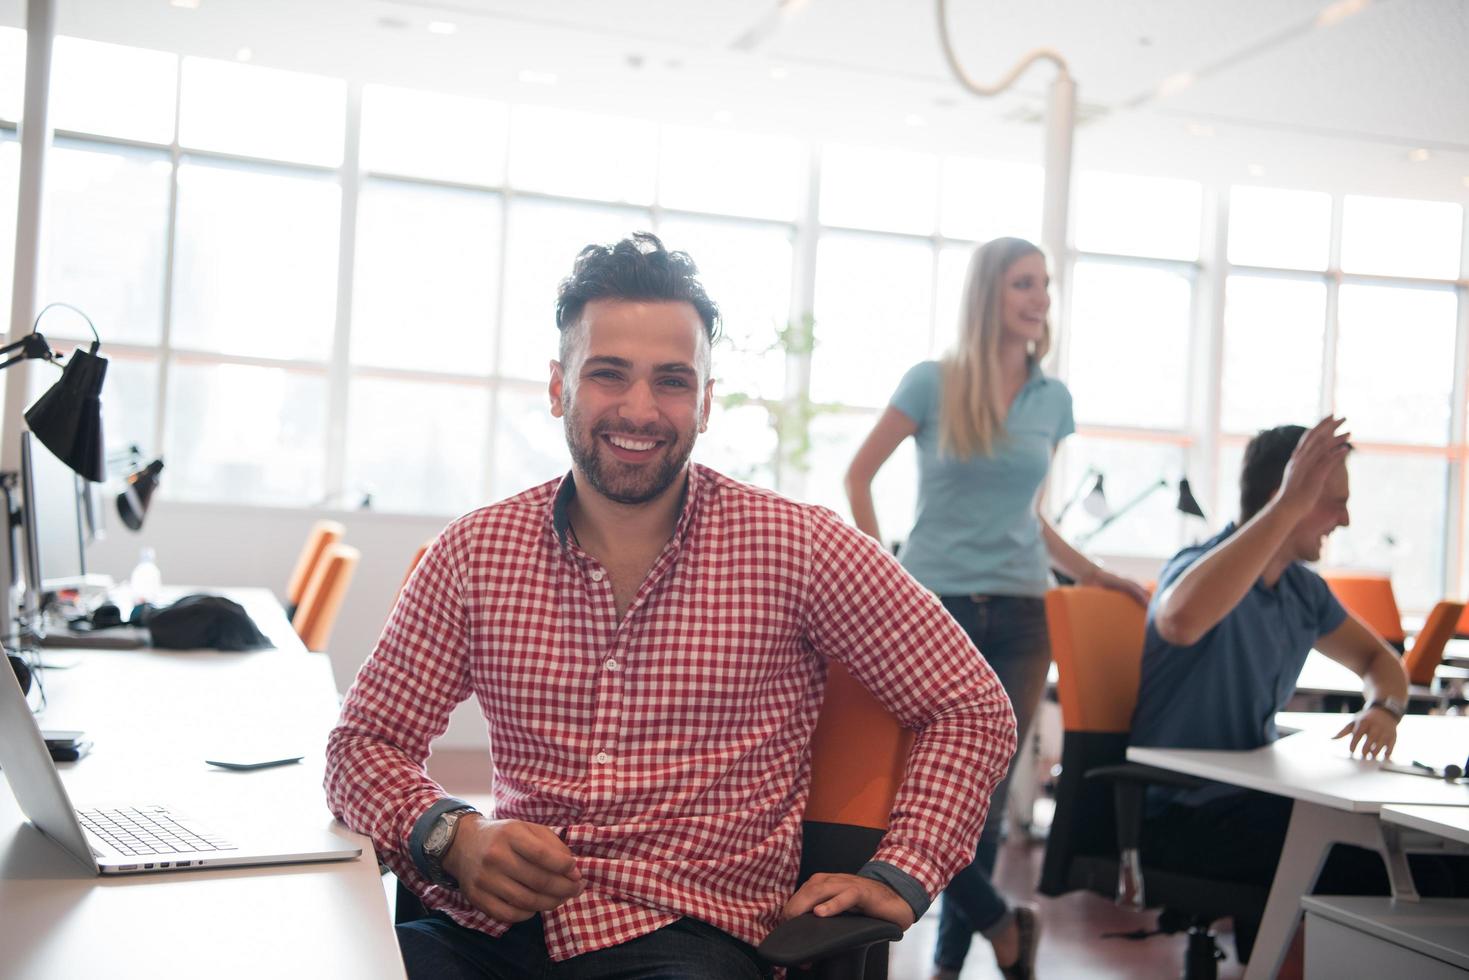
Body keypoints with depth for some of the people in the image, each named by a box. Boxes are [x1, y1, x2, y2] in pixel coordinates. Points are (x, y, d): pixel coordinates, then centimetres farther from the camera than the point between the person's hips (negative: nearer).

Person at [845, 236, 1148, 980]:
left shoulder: (1053, 399, 8)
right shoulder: (933, 382, -4)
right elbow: (859, 476, 4)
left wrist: (1089, 574, 10)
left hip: (1017, 617, 3)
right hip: (933, 607, -3)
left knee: (984, 797, 6)